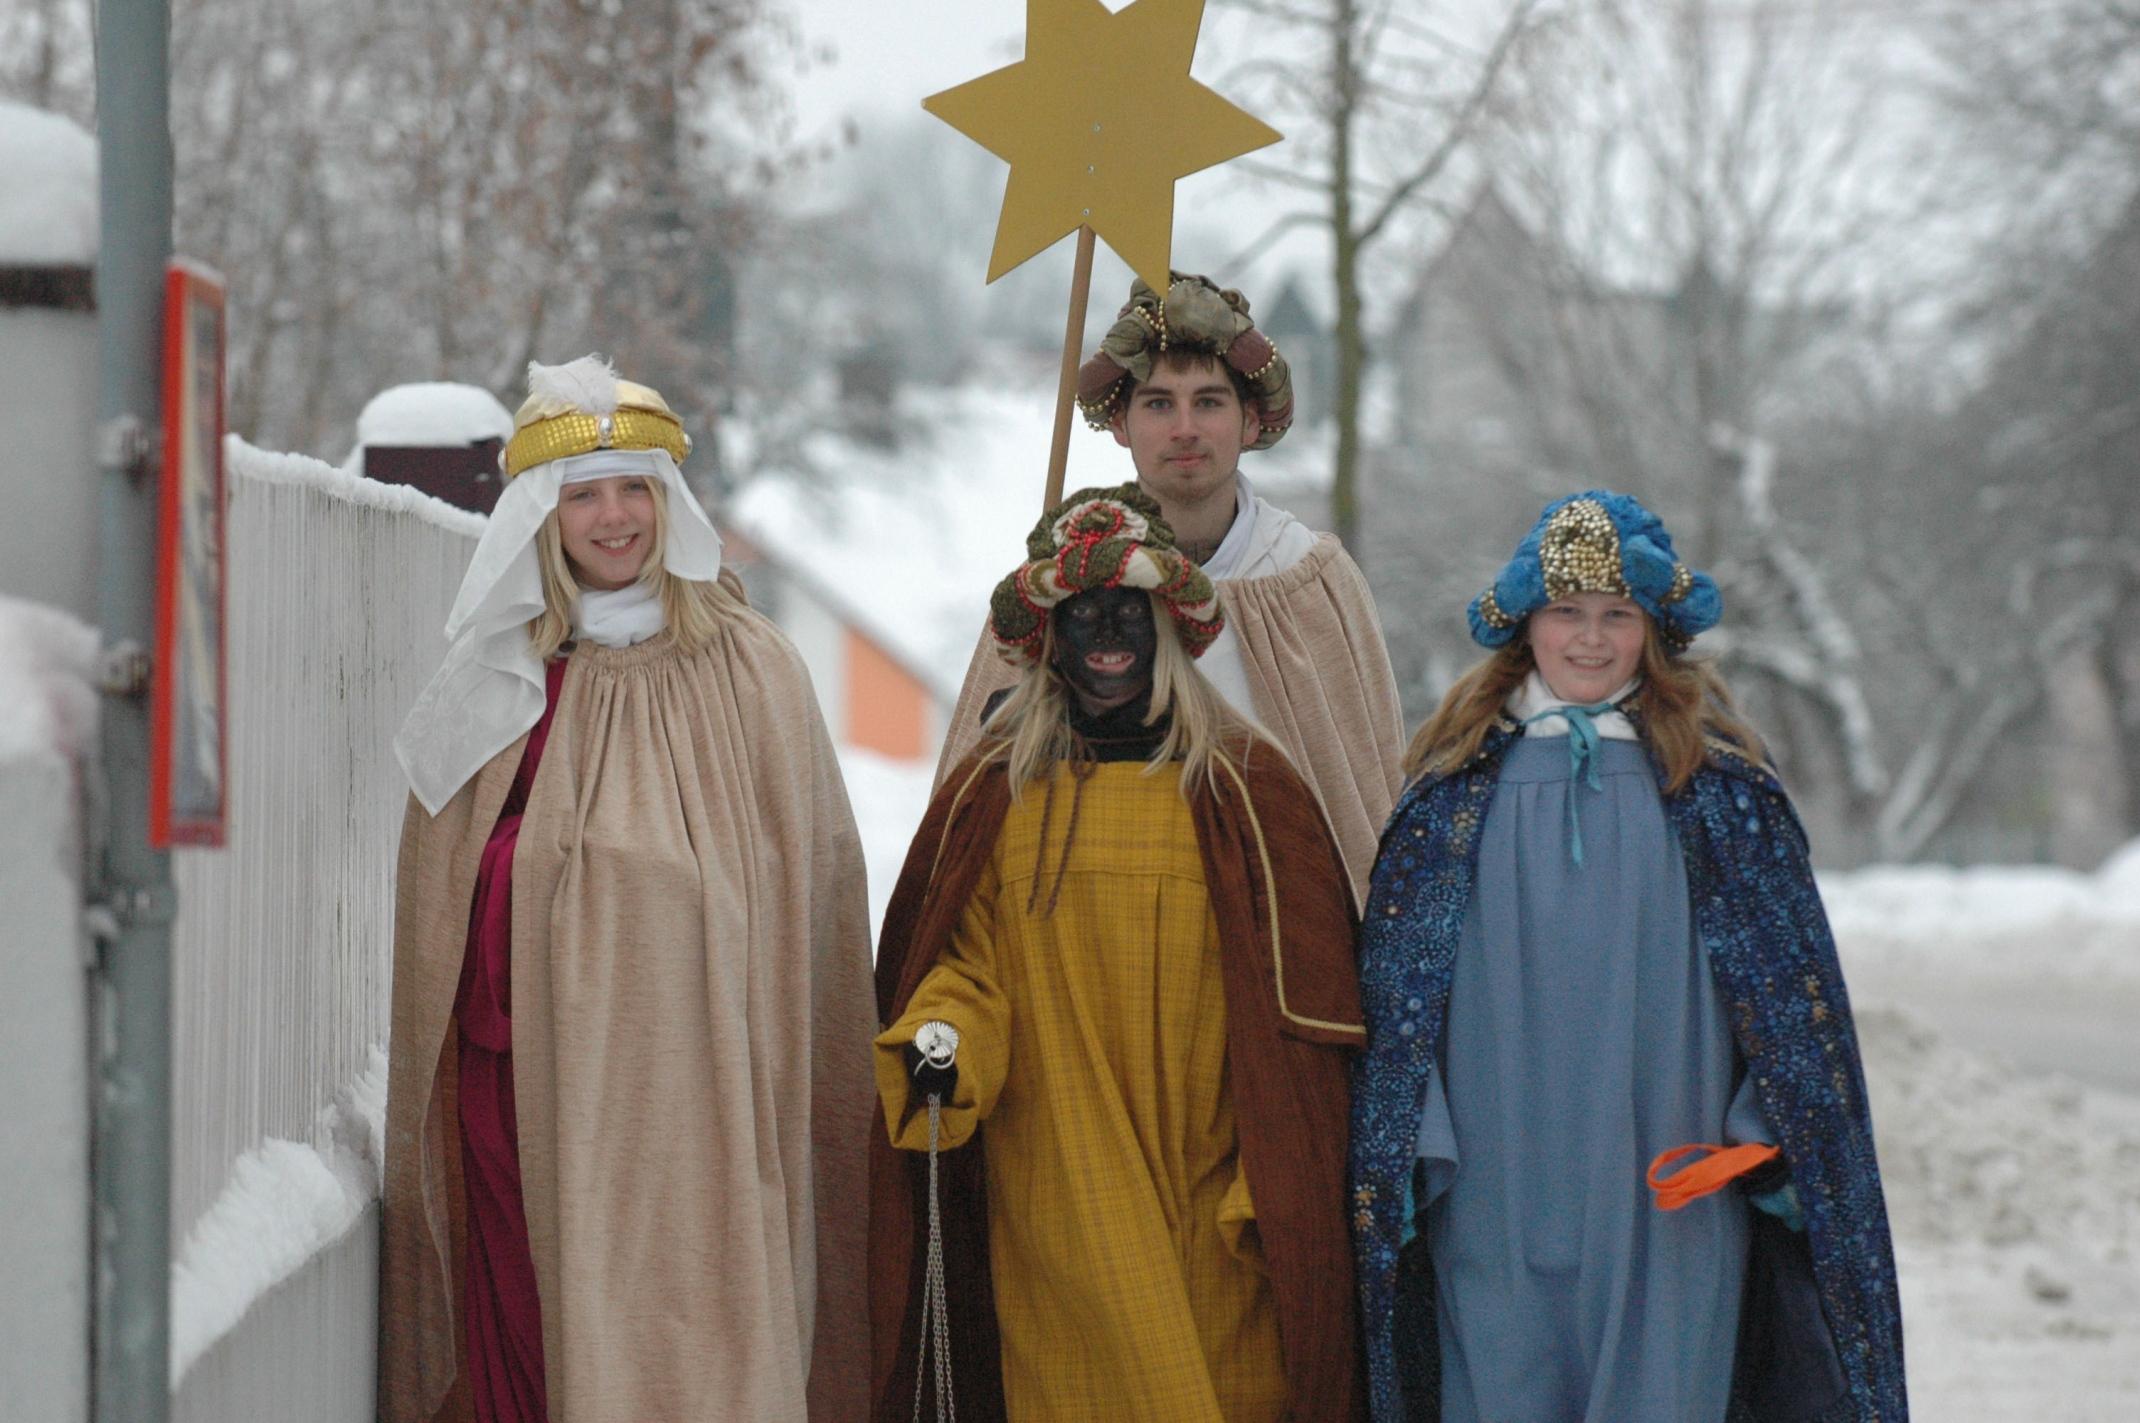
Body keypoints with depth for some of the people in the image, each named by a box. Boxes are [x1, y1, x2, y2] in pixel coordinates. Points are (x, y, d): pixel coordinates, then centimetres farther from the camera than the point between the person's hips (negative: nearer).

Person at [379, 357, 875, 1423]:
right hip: (517, 1072, 3)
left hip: (682, 1083, -3)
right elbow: (438, 885, 17)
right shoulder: (493, 682, 12)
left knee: (679, 1333, -8)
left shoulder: (743, 670, 2)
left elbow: (804, 873, 1)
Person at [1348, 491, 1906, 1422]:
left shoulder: (1716, 785, 6)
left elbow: (1790, 977, 7)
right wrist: (1404, 1158, 4)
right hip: (1496, 1196, 1)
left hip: (1667, 1195, -1)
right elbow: (1396, 979, 10)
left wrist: (1760, 1138, -3)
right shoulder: (1458, 786, 9)